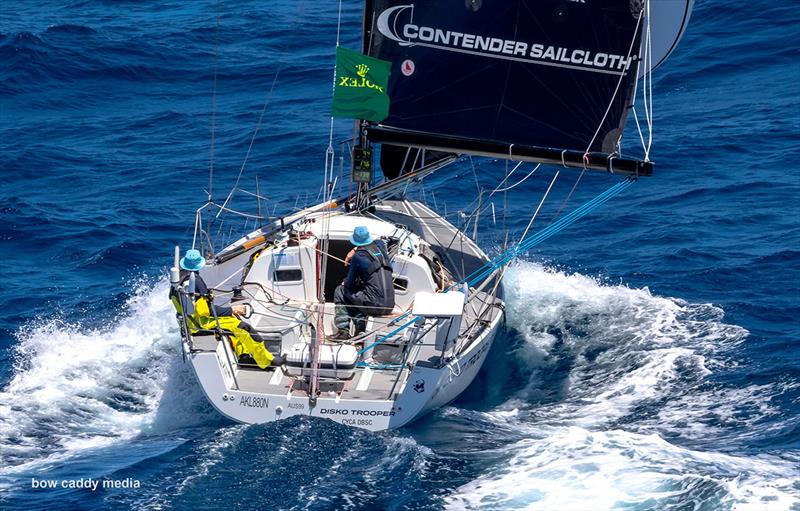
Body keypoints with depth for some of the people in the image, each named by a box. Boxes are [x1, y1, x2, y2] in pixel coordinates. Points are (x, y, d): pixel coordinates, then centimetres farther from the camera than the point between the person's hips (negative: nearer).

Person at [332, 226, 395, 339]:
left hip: (374, 305, -6)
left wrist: (345, 282, 26)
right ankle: (360, 328, 21)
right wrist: (355, 251, 36)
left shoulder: (358, 257, -7)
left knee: (341, 291, 17)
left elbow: (349, 284, 3)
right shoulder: (380, 246, 9)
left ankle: (343, 330, 12)